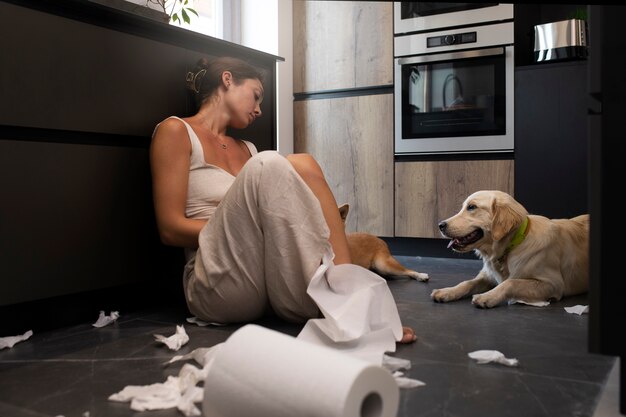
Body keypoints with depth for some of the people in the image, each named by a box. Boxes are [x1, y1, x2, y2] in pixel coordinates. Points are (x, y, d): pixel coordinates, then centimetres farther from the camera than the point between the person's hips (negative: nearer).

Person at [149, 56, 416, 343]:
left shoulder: (246, 150, 25)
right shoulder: (176, 131, 5)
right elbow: (171, 229, -5)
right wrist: (246, 228, -11)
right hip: (218, 286, -6)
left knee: (301, 165, -13)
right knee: (268, 167, -24)